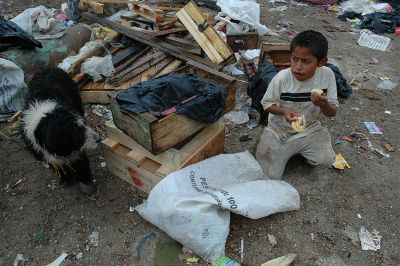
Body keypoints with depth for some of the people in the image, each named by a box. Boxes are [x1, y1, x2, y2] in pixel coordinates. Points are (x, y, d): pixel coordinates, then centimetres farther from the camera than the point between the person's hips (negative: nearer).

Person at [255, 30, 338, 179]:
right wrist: (283, 111, -28)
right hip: (279, 130, -1)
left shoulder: (327, 75, -16)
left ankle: (302, 150, 13)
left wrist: (324, 105, -31)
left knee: (327, 160, -20)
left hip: (310, 129, 2)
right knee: (271, 175, -8)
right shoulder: (282, 78, -22)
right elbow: (267, 104, -7)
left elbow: (332, 113, -7)